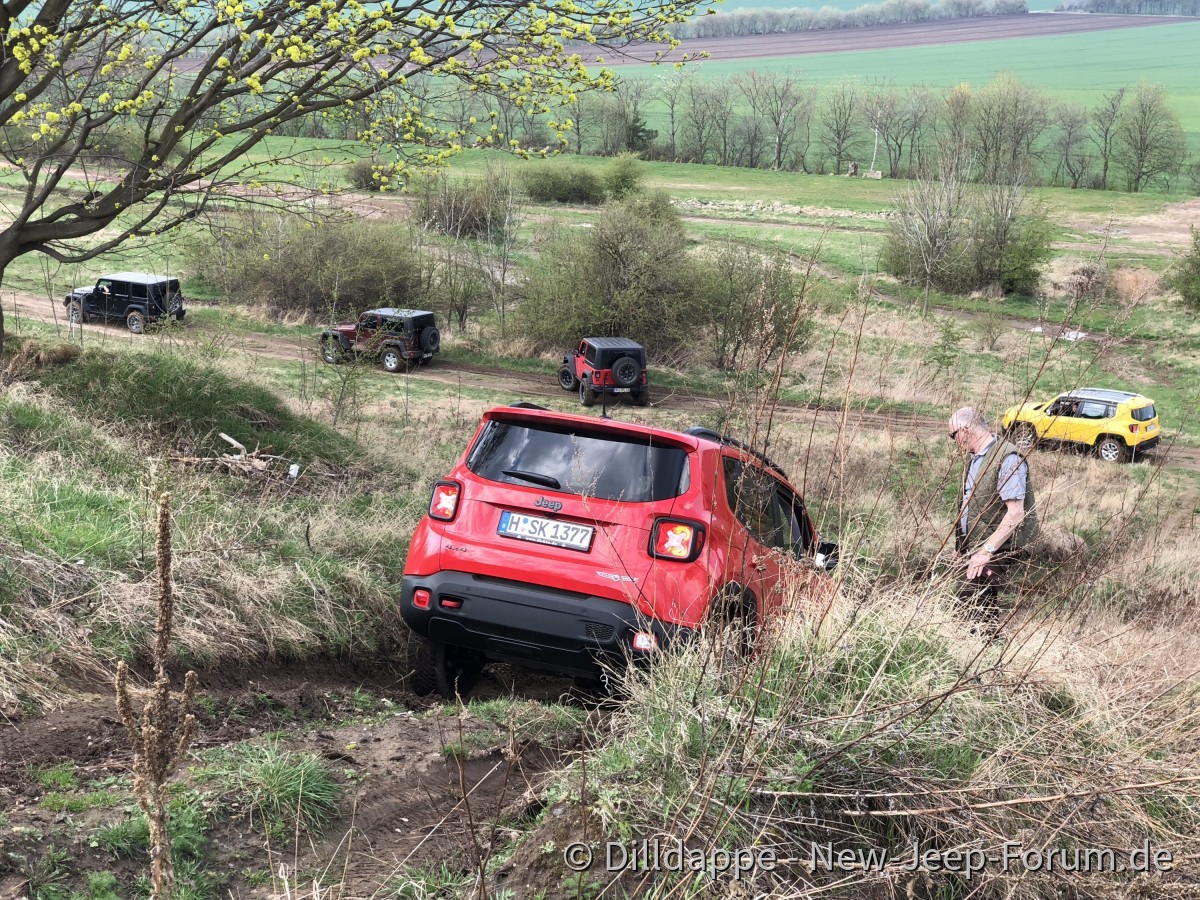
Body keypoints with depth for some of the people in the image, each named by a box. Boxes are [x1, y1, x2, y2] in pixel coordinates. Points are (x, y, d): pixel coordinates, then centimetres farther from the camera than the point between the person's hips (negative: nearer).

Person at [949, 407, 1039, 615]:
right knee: (983, 607, 6)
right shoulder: (973, 458, 15)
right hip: (974, 549, 9)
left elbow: (1016, 513, -23)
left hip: (998, 551, -9)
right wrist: (961, 546, 20)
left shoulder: (1008, 459, -16)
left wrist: (987, 550, -25)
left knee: (968, 604, -20)